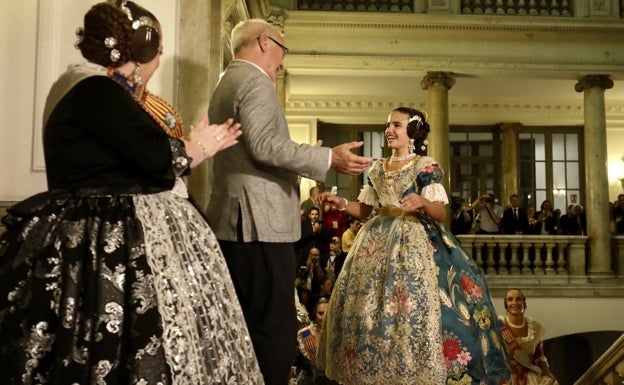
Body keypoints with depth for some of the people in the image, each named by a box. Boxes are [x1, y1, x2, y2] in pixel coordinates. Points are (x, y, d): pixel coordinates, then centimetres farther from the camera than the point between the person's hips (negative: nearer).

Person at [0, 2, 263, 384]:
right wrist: (196, 147, -1)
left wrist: (201, 146, 23)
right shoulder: (94, 89, -15)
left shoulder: (105, 91, 15)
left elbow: (148, 164, 16)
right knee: (119, 346, -6)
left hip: (123, 236, 10)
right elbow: (159, 156, -21)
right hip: (108, 246, -10)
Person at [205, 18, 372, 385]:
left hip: (232, 221, 11)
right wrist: (328, 158, -18)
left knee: (245, 328, 14)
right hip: (259, 222, -11)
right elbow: (265, 145, -20)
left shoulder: (226, 84, 26)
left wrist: (309, 157, 31)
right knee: (275, 330, -8)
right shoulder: (255, 81, -6)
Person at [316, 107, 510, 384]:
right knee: (368, 309, 4)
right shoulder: (377, 169, 13)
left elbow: (441, 214, -10)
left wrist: (423, 202, -31)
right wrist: (340, 202, -1)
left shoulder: (426, 167, -3)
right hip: (378, 243, 6)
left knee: (415, 309, -13)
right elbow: (365, 210, 16)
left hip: (415, 243, -5)